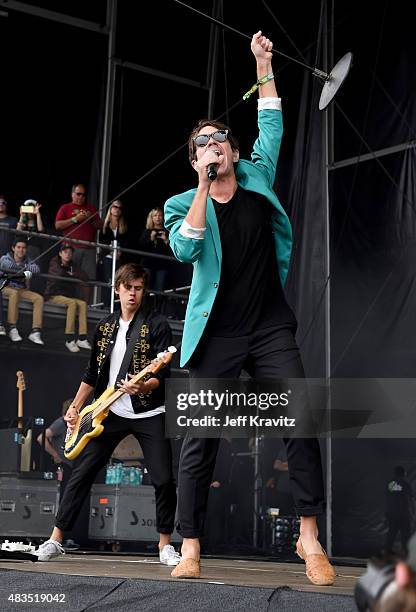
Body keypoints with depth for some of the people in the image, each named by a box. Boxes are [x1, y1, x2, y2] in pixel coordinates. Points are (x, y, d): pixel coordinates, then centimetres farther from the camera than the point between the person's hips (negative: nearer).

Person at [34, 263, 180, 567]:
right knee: (82, 473, 1)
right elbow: (92, 373, 15)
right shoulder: (106, 326, 10)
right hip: (111, 413, 4)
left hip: (149, 413, -3)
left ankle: (165, 545, 9)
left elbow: (162, 373, -13)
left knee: (164, 479, -7)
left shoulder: (158, 325, -5)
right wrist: (76, 407, 8)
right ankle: (55, 540, 8)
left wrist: (144, 386, -33)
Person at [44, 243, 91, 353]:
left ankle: (82, 338, -30)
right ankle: (69, 339, -35)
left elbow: (84, 277, 2)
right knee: (72, 302, -32)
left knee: (83, 303, -24)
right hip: (54, 295, -5)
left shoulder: (72, 266, 16)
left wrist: (71, 274, -4)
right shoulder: (54, 263, 3)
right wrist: (69, 275, -2)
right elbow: (59, 274, -18)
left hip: (68, 296, 5)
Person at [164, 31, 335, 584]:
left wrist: (263, 65, 7)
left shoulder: (258, 179, 11)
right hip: (216, 335, -1)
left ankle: (310, 538, -3)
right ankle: (190, 547, 5)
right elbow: (185, 249, -15)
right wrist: (205, 186, -14)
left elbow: (272, 126, 11)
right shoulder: (183, 204, 4)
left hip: (271, 328, 1)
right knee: (200, 438, -2)